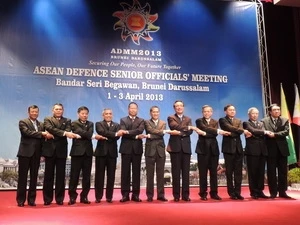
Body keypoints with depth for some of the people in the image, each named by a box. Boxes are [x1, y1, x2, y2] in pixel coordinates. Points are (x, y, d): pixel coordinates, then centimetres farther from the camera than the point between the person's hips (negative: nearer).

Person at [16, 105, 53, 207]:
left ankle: (31, 199, 14)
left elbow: (43, 138, 11)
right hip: (25, 152, -4)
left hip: (36, 154, 4)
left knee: (34, 177, 7)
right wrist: (42, 134, -20)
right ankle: (20, 200, 10)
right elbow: (27, 132, -17)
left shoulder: (41, 124, 14)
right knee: (23, 176, 2)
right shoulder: (23, 122, 0)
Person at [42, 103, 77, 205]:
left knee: (60, 175, 4)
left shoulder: (67, 121, 12)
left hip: (61, 150, 1)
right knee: (49, 175, 5)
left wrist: (53, 135, -22)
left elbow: (68, 132, -7)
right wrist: (64, 133, -26)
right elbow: (50, 129, -13)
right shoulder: (47, 119, 7)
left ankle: (59, 198, 12)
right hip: (50, 150, -1)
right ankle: (47, 198, 14)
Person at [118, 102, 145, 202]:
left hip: (137, 149, 1)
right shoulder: (123, 120, 9)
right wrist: (136, 136, -15)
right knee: (125, 172, 2)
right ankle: (125, 194, 8)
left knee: (136, 172, 3)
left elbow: (140, 130, -10)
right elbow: (123, 133, -7)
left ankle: (135, 195, 10)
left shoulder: (141, 121, 10)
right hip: (126, 149, -1)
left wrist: (127, 132, -21)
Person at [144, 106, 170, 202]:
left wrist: (151, 136, -13)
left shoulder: (163, 123, 12)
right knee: (150, 174, 2)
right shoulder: (147, 122, 5)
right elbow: (152, 130, -13)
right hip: (150, 150, -2)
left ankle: (161, 195, 13)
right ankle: (150, 195, 9)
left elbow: (161, 134, -4)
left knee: (160, 174, 5)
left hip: (160, 150, 2)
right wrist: (164, 131, -13)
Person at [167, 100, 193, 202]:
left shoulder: (188, 119, 16)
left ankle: (185, 195, 10)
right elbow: (176, 126, -14)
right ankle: (176, 195, 7)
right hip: (175, 147, -3)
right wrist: (187, 128, -9)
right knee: (176, 172, 0)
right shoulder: (171, 118, 7)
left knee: (186, 172, 3)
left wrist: (179, 132, -14)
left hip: (186, 147, 3)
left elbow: (190, 131, -1)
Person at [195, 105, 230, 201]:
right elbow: (205, 128, -15)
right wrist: (218, 131, -22)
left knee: (213, 172, 5)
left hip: (213, 149, 3)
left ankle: (214, 193, 14)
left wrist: (204, 133, -18)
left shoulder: (215, 122, 13)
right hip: (203, 148, -3)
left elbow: (215, 134, -4)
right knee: (203, 172, 0)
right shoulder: (199, 121, 5)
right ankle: (203, 193, 8)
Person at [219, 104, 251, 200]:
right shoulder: (222, 120, 4)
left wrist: (232, 133, -18)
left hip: (238, 147, 4)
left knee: (238, 171, 3)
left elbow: (239, 131, 0)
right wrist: (243, 131, -16)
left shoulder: (239, 121, 18)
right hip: (228, 147, -4)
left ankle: (238, 192, 9)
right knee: (229, 171, 0)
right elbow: (230, 128, -14)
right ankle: (231, 193, 7)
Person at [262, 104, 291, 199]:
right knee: (271, 172, 1)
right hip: (271, 149, -2)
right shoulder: (264, 121, 4)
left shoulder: (285, 120, 9)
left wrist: (275, 135, -14)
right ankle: (273, 192, 8)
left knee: (283, 171, 5)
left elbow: (286, 131, -6)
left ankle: (282, 192, 13)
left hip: (282, 149, 2)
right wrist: (267, 133, -26)